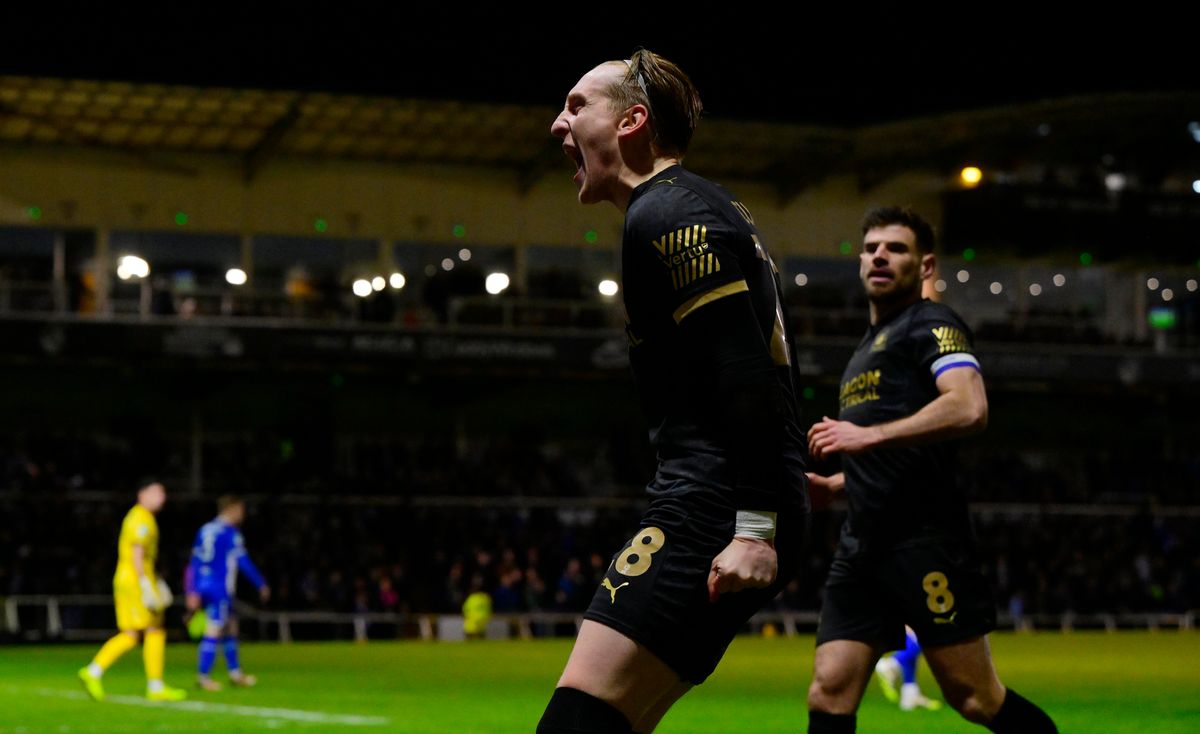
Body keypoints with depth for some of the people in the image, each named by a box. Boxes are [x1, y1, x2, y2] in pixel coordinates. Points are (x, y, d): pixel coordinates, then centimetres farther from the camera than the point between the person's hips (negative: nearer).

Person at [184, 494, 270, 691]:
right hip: (219, 589, -8)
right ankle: (203, 676, -10)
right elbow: (243, 562, -9)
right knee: (214, 630, -7)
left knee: (231, 626, 17)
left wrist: (193, 592, 16)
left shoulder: (206, 530, 14)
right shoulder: (231, 533, -8)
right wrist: (262, 585, 1)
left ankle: (235, 672, 22)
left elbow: (195, 562, 14)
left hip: (203, 586, 8)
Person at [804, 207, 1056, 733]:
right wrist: (830, 485, 20)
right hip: (861, 545, 8)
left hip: (924, 541, -8)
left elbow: (968, 408, -21)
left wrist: (869, 436, -22)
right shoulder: (870, 344, 26)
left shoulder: (930, 324, -2)